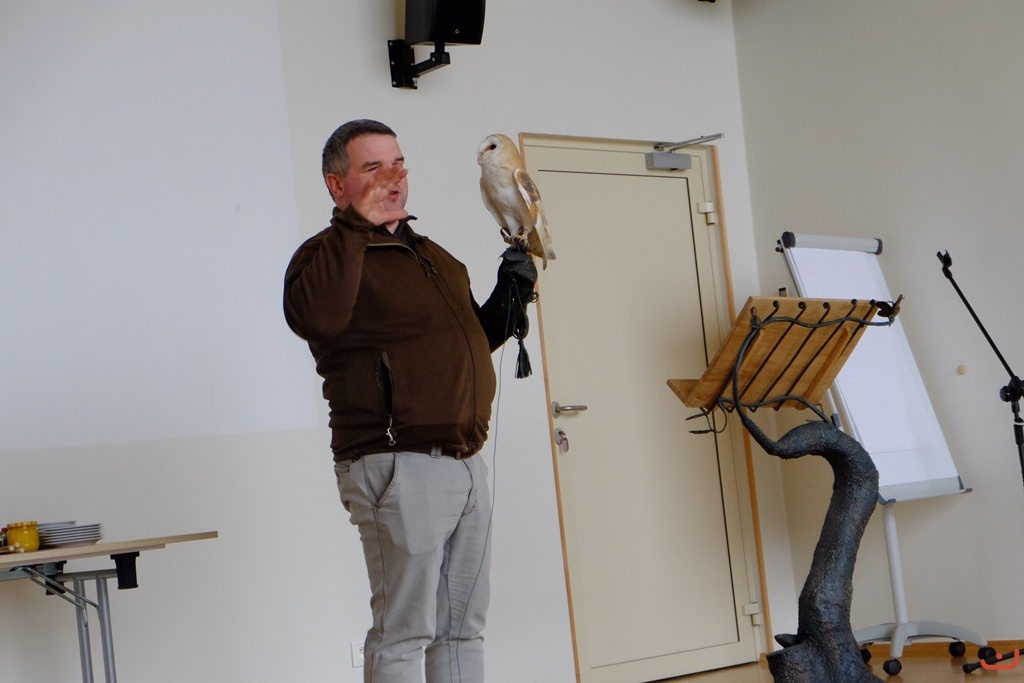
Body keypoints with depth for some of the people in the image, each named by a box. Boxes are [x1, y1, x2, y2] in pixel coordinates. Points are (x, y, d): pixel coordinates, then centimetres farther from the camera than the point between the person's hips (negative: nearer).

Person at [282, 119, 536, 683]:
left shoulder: (432, 255, 21)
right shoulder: (330, 255, -6)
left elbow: (474, 340, 30)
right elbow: (314, 317, -30)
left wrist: (510, 296, 11)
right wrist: (357, 224, -23)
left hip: (466, 462, 8)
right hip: (399, 468, -8)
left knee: (463, 627, 12)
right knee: (403, 633, -6)